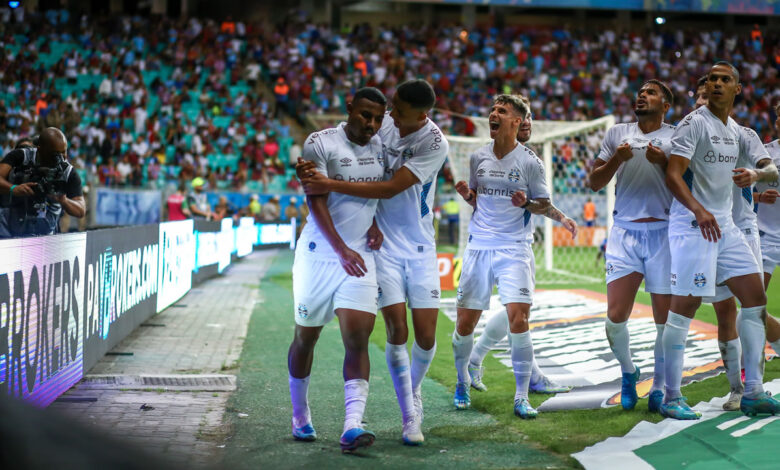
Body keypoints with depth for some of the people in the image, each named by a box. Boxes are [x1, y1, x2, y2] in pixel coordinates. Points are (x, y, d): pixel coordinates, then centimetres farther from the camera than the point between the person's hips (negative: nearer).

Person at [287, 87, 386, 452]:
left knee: (357, 339, -12)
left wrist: (376, 224, 5)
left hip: (361, 256, 3)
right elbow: (316, 202, -18)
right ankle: (300, 416, 29)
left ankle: (352, 426, -19)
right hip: (320, 253, -3)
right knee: (306, 337, 9)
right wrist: (342, 250, -28)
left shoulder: (378, 146, 8)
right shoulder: (321, 143, -10)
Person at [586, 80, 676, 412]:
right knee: (616, 316, -8)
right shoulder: (618, 134, 15)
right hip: (625, 233, 1)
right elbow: (594, 183, 13)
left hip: (664, 232, -1)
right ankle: (628, 372, 19)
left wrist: (663, 162, -12)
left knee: (666, 319, 0)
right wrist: (616, 159, -4)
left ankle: (659, 386, 17)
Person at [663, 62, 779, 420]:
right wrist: (699, 210, -31)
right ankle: (671, 397, -1)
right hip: (692, 225, -8)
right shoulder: (694, 123, -7)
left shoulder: (737, 131, 16)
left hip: (724, 225, 8)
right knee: (684, 306, -9)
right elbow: (672, 174, -17)